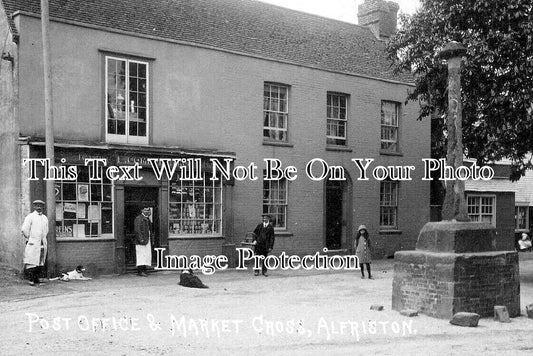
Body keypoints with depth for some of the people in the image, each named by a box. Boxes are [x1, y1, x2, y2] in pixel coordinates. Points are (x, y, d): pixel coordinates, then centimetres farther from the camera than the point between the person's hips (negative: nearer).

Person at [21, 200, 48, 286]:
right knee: (31, 261, -10)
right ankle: (29, 278, -4)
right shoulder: (30, 217, -2)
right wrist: (29, 238, 0)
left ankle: (36, 279, 10)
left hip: (42, 243, 5)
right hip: (32, 243, -5)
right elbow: (24, 229, -6)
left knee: (40, 262, 4)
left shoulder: (45, 218, 15)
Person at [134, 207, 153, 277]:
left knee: (147, 256, 5)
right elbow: (137, 230, -17)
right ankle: (140, 271, -10)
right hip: (141, 241, -9)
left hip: (148, 240, 9)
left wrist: (151, 239, 18)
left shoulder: (147, 219, 20)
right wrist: (140, 239, -23)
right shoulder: (138, 219, -9)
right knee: (141, 255, -10)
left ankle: (144, 270, 8)